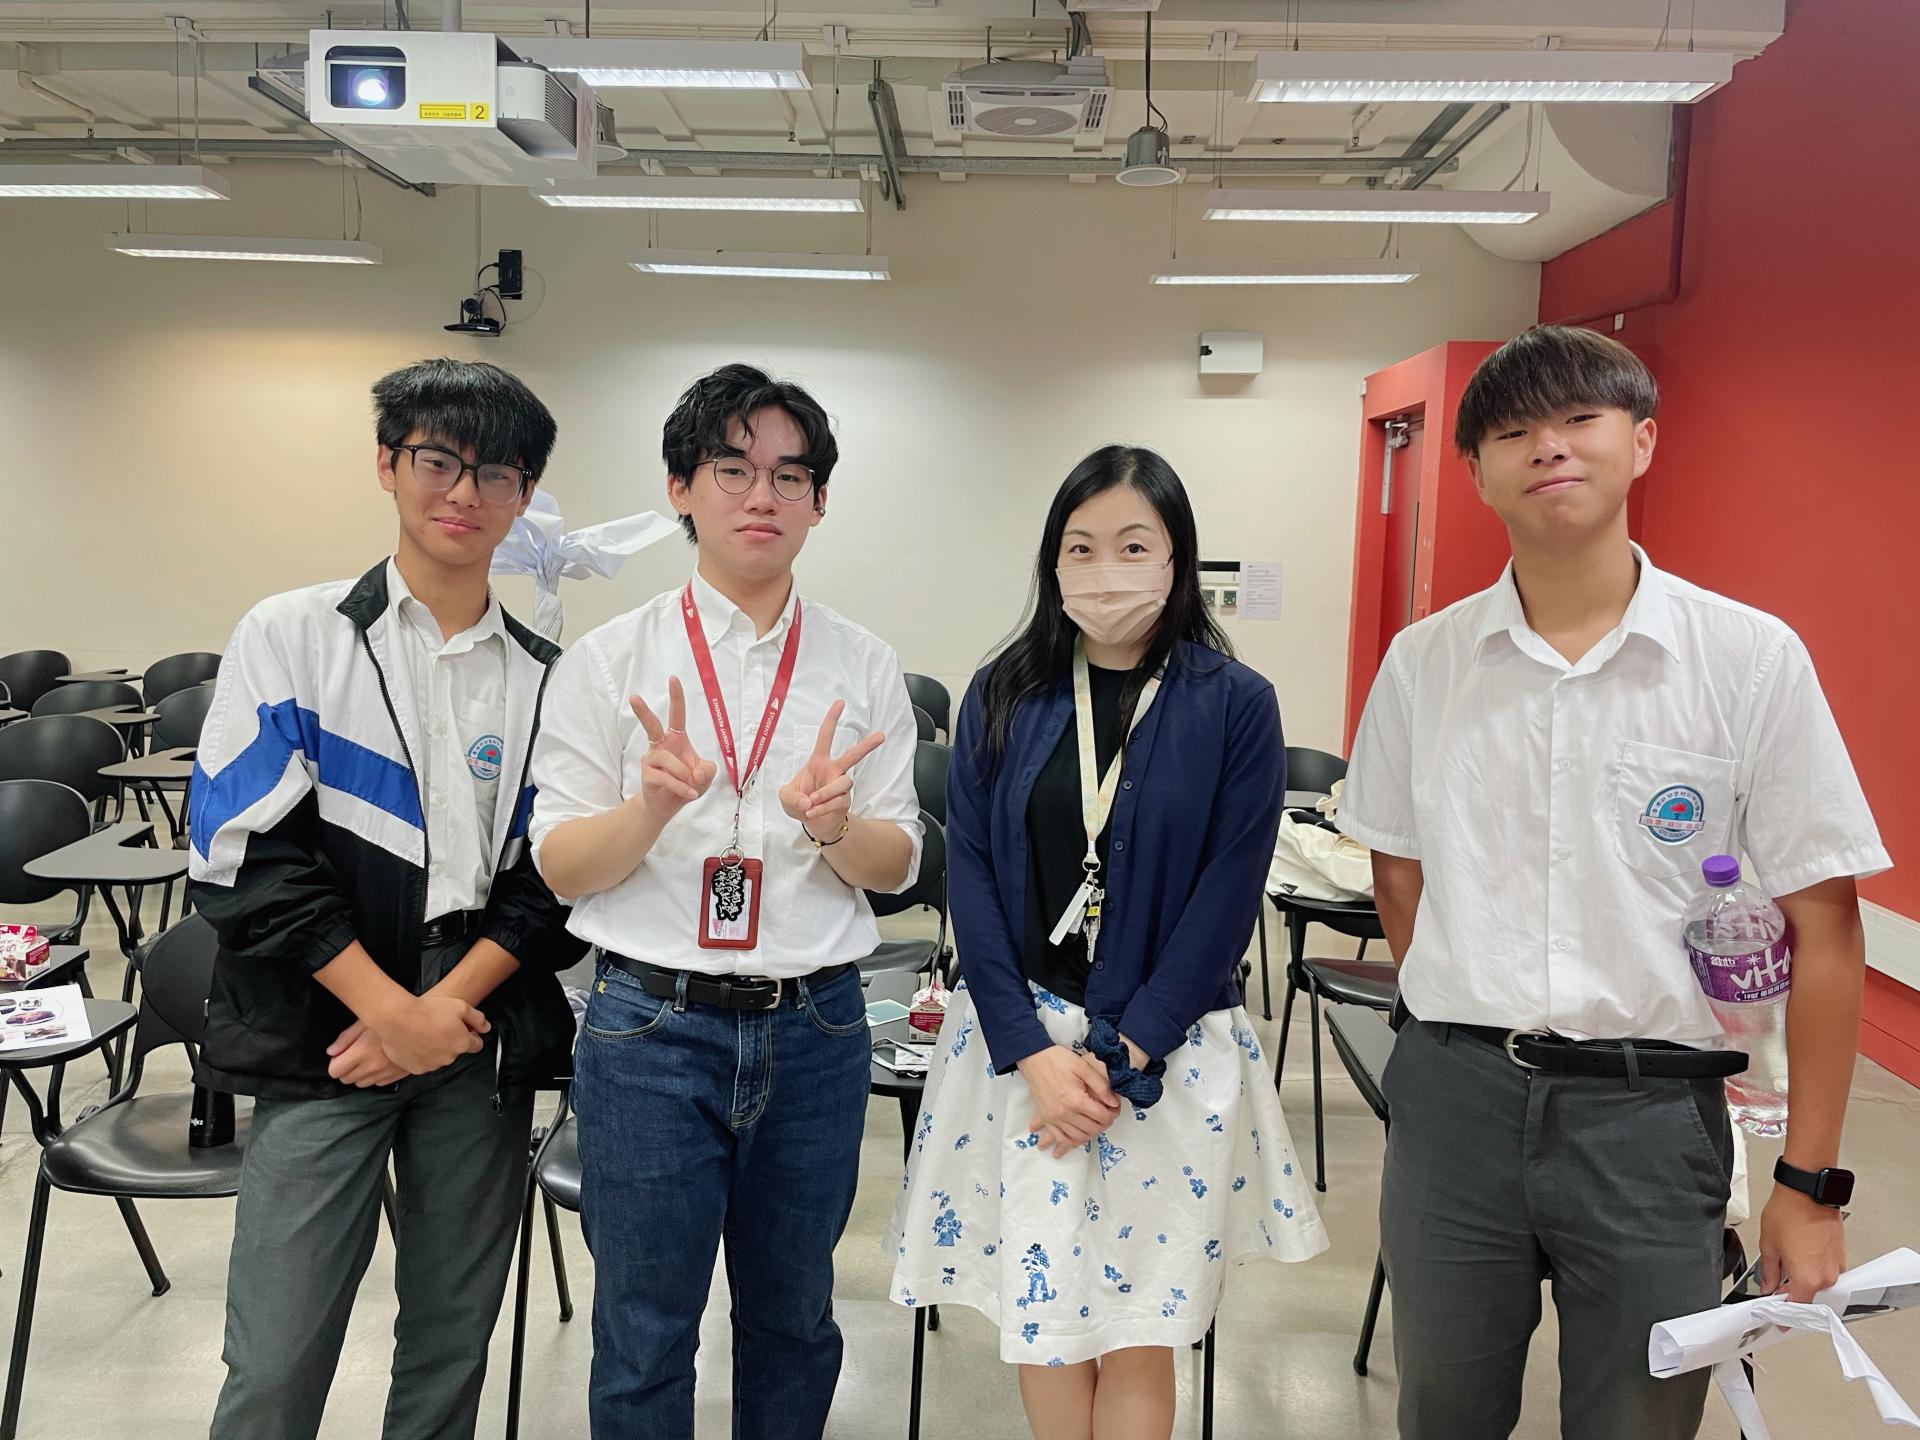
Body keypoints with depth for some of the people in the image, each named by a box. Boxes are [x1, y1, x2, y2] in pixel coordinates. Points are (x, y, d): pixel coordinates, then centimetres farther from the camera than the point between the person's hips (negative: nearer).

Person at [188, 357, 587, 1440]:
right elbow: (249, 858, -6)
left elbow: (550, 882, 4)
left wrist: (447, 1006, -9)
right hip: (323, 1040, -2)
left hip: (484, 1045, 2)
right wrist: (394, 1011, -11)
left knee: (452, 1349, 11)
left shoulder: (544, 678, 7)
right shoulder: (293, 638, 1)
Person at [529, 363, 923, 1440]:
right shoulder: (610, 661, -2)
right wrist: (656, 802, -23)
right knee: (644, 1338, 11)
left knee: (793, 1317, 19)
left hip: (814, 1030, 2)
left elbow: (898, 865, 3)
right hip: (651, 1023, -1)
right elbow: (560, 866, -3)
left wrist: (830, 824, -19)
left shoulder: (863, 667, 2)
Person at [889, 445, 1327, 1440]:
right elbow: (969, 872, -2)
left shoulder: (1235, 704, -5)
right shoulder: (1003, 696, 1)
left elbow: (1227, 897, -7)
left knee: (1139, 1335, 8)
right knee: (1038, 1311, 12)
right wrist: (1033, 1051, -10)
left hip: (1166, 1053, -2)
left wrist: (1120, 1055, -12)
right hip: (1021, 1039, 2)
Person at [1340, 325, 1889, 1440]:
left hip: (1652, 1114, -2)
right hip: (1455, 1097, 2)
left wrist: (1810, 1184, -4)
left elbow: (1824, 927, -4)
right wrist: (1481, 1025, 7)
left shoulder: (1753, 658, -6)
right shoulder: (1424, 661, 1)